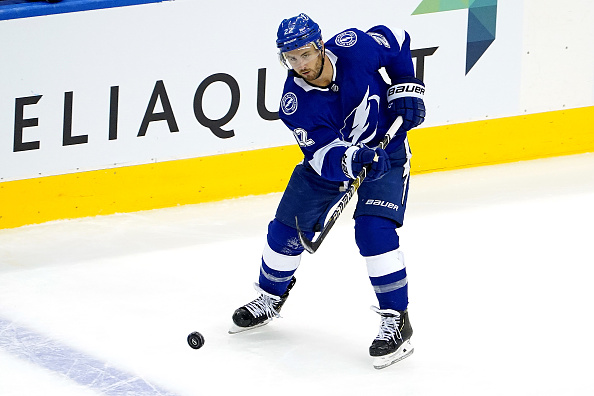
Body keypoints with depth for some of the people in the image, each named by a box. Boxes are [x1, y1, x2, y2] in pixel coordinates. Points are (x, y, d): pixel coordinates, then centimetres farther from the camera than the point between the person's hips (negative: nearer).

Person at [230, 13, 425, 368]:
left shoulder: (353, 47, -26)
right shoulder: (295, 102, -25)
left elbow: (396, 41, -4)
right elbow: (325, 155, -31)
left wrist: (406, 86, -11)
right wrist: (351, 160, -51)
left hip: (386, 151, -3)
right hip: (330, 157, 3)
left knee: (374, 231, -21)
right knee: (287, 229, 4)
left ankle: (397, 320, -12)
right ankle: (272, 296, 33)